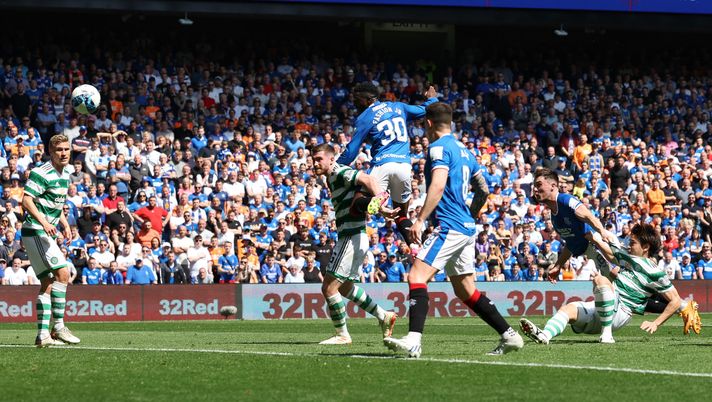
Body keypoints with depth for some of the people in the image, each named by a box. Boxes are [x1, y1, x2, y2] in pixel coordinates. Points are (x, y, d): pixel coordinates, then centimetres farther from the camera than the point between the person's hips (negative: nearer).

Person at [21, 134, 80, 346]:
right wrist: (43, 221, -32)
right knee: (62, 273, -18)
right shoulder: (42, 173, -14)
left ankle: (43, 334, 10)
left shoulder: (65, 174, 15)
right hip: (35, 231, -10)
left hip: (47, 233, 10)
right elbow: (26, 200, -21)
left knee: (48, 284, 8)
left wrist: (65, 224, 15)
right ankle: (58, 327, -16)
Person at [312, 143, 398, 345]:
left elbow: (369, 179, -28)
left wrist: (380, 205, -42)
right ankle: (384, 317, 28)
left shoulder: (340, 173, -14)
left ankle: (342, 335, 2)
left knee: (329, 287, -7)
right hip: (351, 238, 11)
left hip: (352, 238, -11)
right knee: (345, 287, 23)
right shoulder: (332, 178, 17)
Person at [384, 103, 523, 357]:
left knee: (417, 276, -18)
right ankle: (509, 336, 17)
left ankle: (413, 340, -33)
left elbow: (437, 186, -22)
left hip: (449, 227, -9)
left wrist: (420, 219, -24)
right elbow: (483, 190, 24)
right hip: (467, 229, 9)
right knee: (466, 290, 16)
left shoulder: (439, 147, -8)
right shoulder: (464, 150, 19)